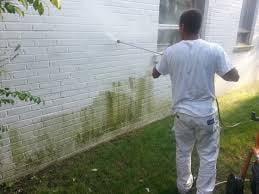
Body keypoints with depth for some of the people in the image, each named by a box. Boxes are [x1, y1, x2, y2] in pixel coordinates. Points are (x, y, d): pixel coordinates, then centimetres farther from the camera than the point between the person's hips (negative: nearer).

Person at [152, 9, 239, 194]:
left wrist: (162, 63, 27)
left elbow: (155, 74, 7)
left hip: (182, 113, 2)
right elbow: (234, 76, -7)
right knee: (208, 156, 16)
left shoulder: (171, 52, -8)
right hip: (207, 114, -2)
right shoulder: (214, 50, -13)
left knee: (183, 152, 22)